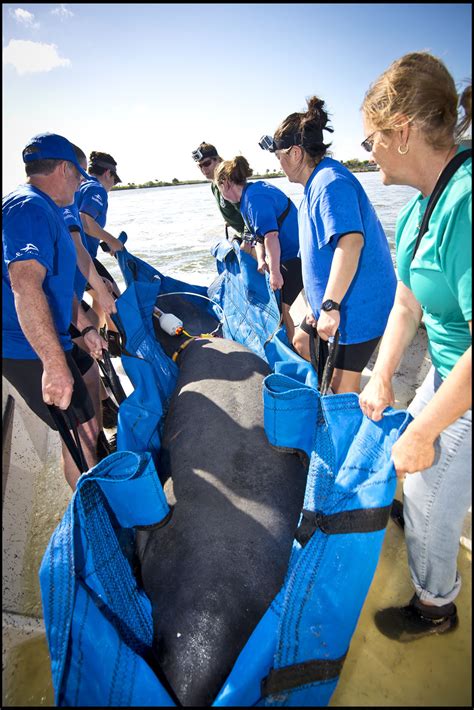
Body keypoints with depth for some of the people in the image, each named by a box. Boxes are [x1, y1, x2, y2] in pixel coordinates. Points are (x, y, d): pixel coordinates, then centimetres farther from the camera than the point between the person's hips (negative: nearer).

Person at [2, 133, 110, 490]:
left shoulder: (45, 210, 15)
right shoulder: (30, 209, -20)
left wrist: (85, 327, 17)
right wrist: (54, 363, -38)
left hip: (51, 340, 11)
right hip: (32, 350, -11)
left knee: (89, 376, 30)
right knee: (81, 429, -6)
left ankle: (101, 450, 51)